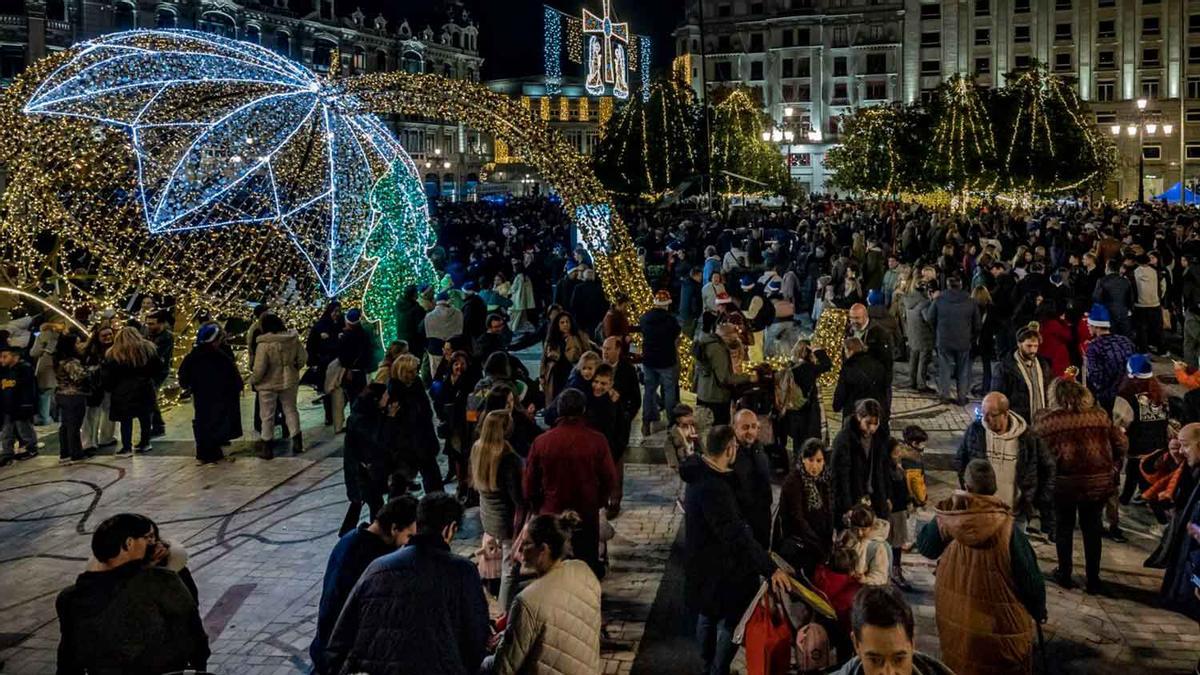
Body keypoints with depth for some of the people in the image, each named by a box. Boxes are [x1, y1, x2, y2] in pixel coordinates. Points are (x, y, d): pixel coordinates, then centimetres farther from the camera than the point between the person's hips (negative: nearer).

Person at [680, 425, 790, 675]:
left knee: (708, 616, 23)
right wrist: (770, 568, -39)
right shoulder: (713, 488, -32)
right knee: (731, 621, 2)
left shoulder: (700, 474, 1)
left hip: (703, 562, 10)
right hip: (718, 569, -10)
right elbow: (736, 535, -38)